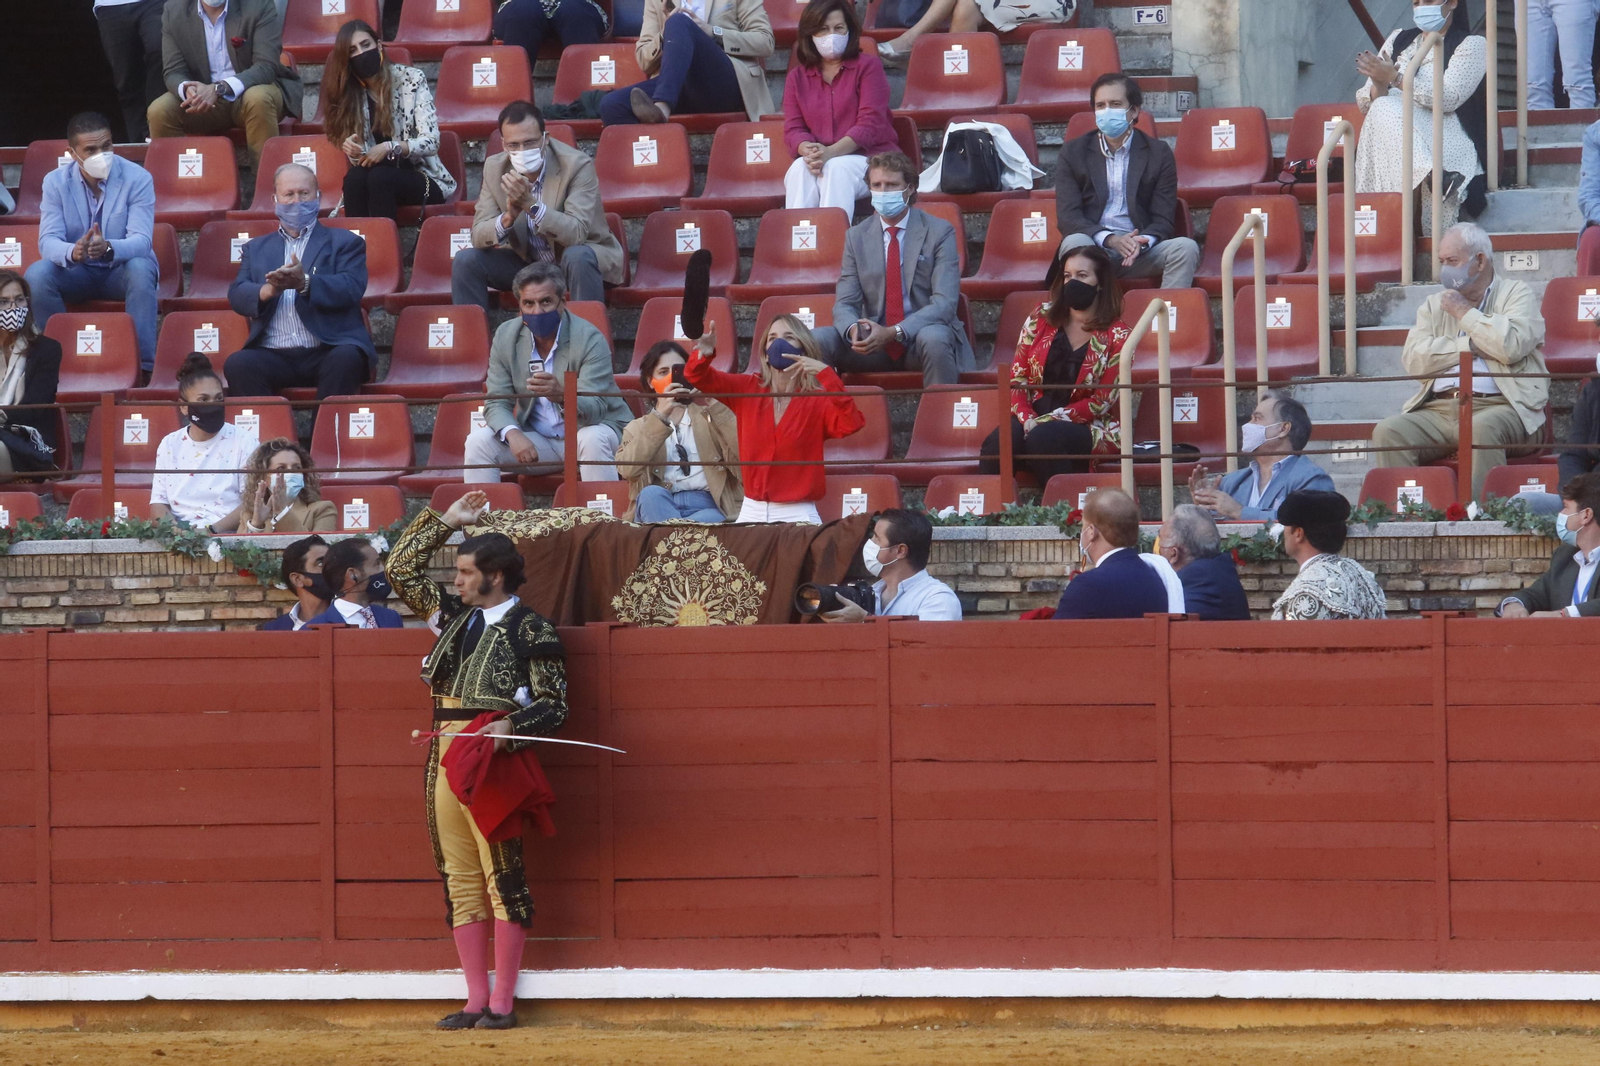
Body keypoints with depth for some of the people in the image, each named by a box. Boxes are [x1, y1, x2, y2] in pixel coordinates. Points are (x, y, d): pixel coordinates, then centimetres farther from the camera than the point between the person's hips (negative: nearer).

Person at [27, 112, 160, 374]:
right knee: (37, 274, -28)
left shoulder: (138, 179, -13)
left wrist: (109, 248, -46)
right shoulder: (55, 182, -7)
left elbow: (141, 240, -22)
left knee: (141, 268, -36)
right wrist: (72, 252, -41)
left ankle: (143, 365, -34)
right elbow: (48, 241, -15)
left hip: (122, 269, -2)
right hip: (77, 273, 2)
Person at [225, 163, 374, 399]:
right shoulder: (256, 249, 24)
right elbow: (237, 294, 9)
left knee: (345, 359, -36)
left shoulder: (343, 242, 15)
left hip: (327, 351, -2)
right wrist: (268, 291, -15)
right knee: (238, 364, -29)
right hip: (274, 356, 2)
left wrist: (305, 283, -21)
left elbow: (351, 288, -2)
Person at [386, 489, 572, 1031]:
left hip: (492, 759, -7)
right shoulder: (454, 613, 16)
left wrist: (510, 728, -22)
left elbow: (553, 706, -5)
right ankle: (476, 1000, 9)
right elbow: (401, 568, 25)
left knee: (503, 877, -5)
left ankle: (502, 1002, -3)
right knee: (460, 880, 6)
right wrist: (444, 521, 19)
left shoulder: (531, 630, -3)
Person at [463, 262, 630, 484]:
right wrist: (513, 434, -29)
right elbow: (497, 402, -6)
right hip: (538, 439, 4)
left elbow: (594, 409, -28)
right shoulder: (506, 337, -6)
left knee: (592, 440, -37)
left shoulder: (589, 339, -19)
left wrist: (561, 395, -51)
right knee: (479, 440, -16)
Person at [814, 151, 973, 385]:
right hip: (874, 338, 3)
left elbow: (944, 303, -12)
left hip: (924, 333, -3)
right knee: (815, 340, -23)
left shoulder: (939, 232, -3)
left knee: (933, 339, -38)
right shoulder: (857, 237, 9)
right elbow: (845, 303, 5)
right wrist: (853, 329, -22)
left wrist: (893, 333, -27)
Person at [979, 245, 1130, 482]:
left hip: (1087, 428, -3)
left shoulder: (1117, 336, 0)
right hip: (1033, 418, 3)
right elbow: (1017, 376, 7)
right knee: (997, 443, -31)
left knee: (1043, 438, -37)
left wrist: (1050, 420, -16)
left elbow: (1102, 402, -6)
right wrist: (1026, 418, -13)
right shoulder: (1042, 317, 11)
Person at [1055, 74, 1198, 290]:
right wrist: (1110, 239, -20)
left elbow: (1163, 221, 4)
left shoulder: (1158, 153, 9)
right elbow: (1067, 216, -2)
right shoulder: (1073, 153, 8)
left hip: (1143, 250, 1)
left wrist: (1142, 242, -21)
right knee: (1075, 242, -35)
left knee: (1185, 248, -27)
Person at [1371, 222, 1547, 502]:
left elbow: (1511, 345, -10)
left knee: (1482, 429, -39)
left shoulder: (1516, 293, 12)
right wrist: (1470, 346, -1)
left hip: (1497, 406, -4)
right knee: (1388, 432, -23)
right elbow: (1414, 360, 7)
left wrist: (1463, 313, 1)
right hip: (1439, 410, 4)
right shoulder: (1434, 305, 24)